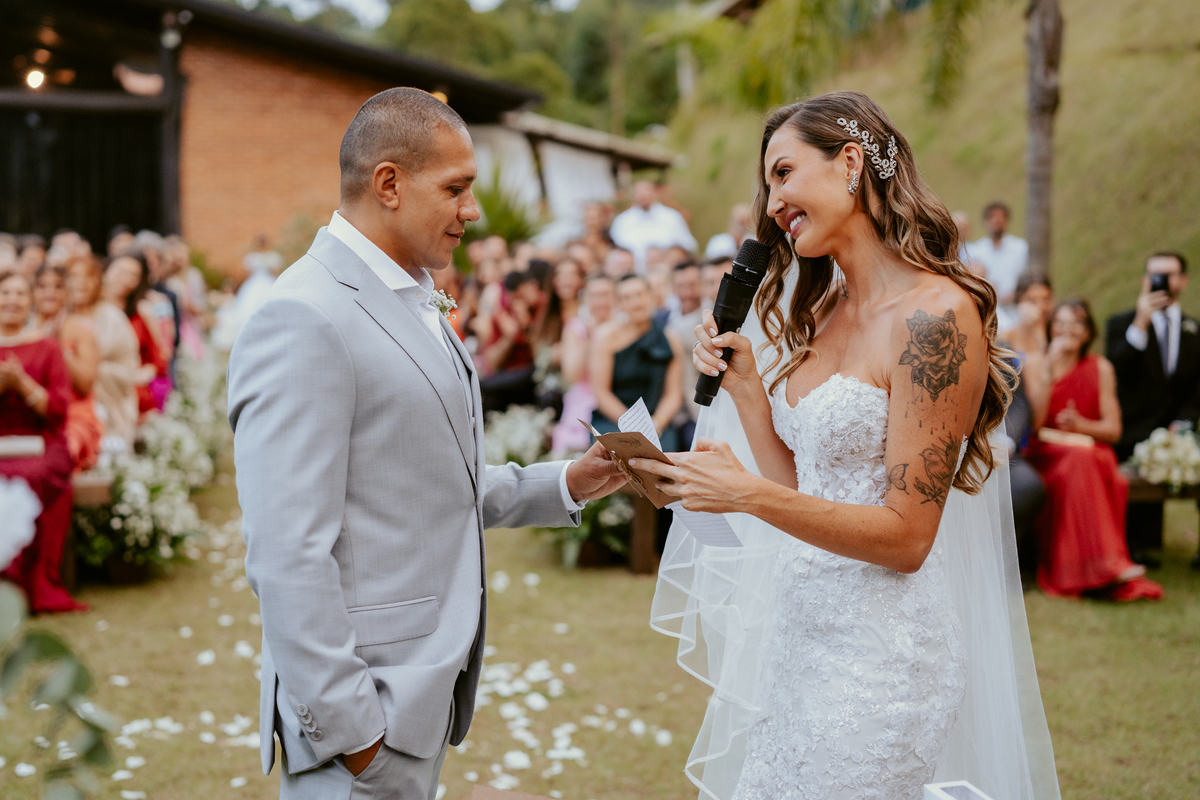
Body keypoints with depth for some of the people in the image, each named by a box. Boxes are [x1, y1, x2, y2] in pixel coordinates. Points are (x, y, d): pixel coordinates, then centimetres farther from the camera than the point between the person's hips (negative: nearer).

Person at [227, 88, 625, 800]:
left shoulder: (414, 302, 14)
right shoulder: (305, 321, -18)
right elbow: (288, 556, -22)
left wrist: (566, 485, 10)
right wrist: (344, 727, -21)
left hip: (426, 693, 9)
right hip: (366, 712, -9)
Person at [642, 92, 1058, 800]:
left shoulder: (936, 314, -16)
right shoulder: (830, 318, 10)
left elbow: (906, 535, -18)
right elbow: (800, 489, 10)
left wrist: (750, 495, -24)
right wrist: (743, 382, 1)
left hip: (878, 651, -8)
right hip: (800, 633, 8)